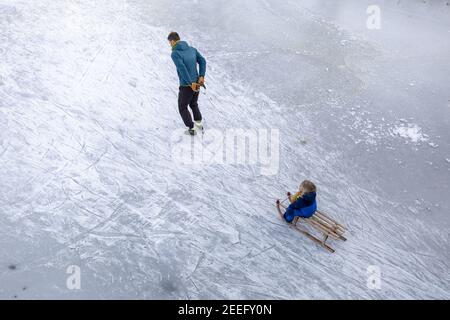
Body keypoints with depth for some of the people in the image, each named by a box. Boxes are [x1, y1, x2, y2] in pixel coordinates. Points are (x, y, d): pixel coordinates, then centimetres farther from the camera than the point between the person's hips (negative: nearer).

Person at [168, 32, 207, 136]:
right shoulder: (192, 49, 7)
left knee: (182, 108, 17)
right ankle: (198, 124, 41)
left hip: (186, 86, -6)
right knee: (193, 104, 31)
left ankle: (192, 129, 20)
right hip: (197, 84, 6)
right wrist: (201, 77, -9)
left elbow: (182, 69, -28)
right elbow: (203, 61, -1)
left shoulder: (175, 53, -15)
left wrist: (191, 84, -25)